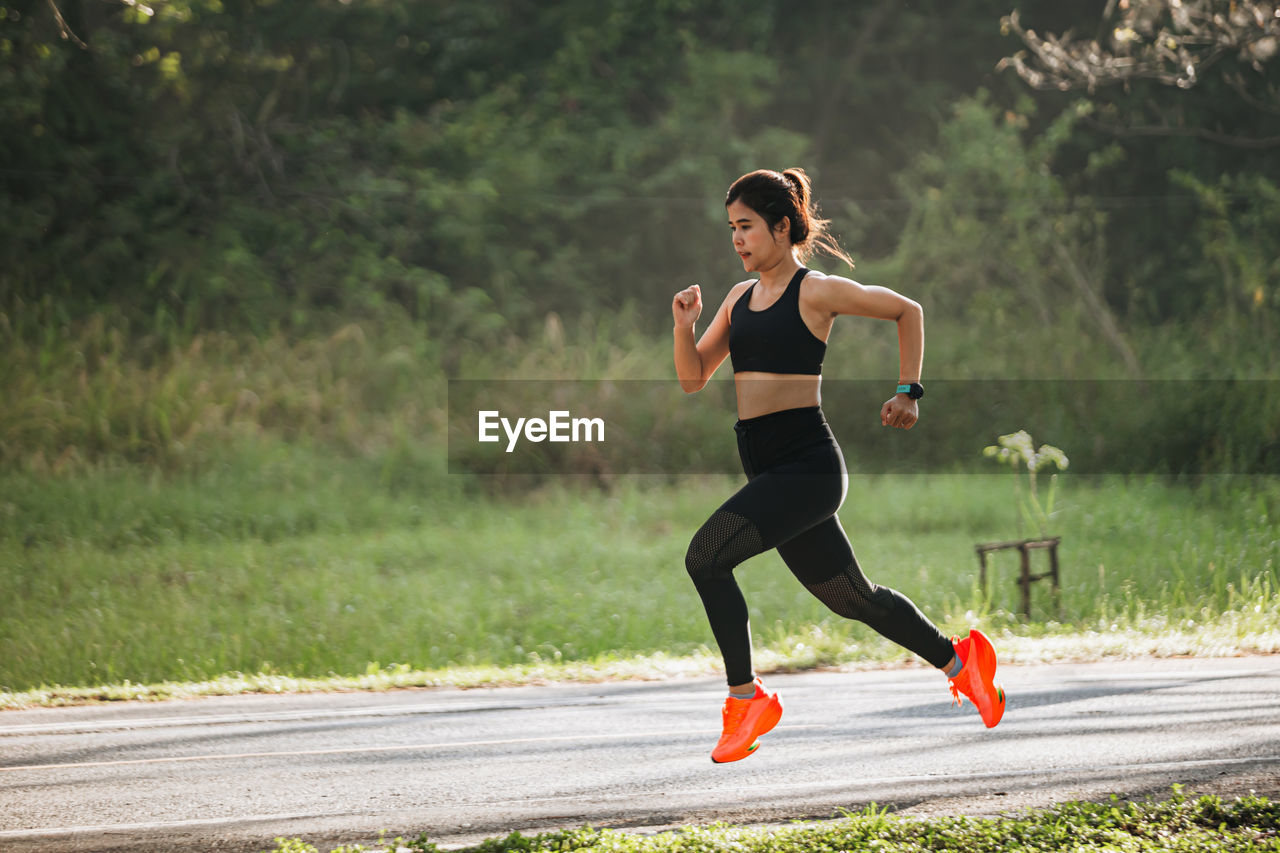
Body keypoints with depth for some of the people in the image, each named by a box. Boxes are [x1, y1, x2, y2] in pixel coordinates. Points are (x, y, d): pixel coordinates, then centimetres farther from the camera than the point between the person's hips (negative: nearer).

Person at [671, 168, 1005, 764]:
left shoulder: (816, 292, -7)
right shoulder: (740, 298, 14)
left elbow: (906, 311, 3)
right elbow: (693, 379, 14)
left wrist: (908, 391, -1)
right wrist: (685, 327, -3)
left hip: (807, 466, -8)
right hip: (767, 468, 8)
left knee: (705, 554, -21)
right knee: (853, 598, 16)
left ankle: (746, 697, -12)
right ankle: (958, 661, 32)